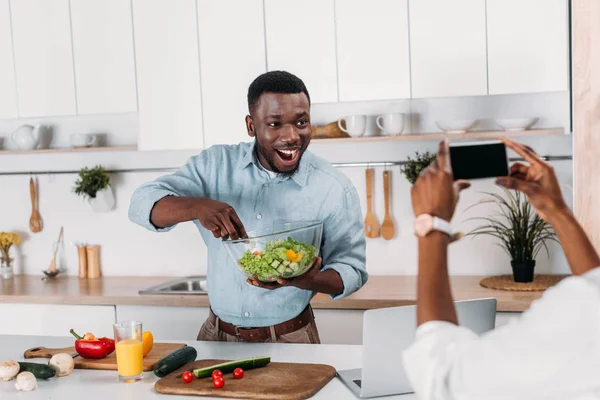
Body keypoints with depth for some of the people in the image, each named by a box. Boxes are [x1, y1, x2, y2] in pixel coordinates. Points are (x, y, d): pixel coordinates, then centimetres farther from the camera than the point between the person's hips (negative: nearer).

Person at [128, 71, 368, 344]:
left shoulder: (335, 189, -7)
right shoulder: (216, 165, -2)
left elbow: (352, 270, -4)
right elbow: (142, 203, -9)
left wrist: (303, 280, -25)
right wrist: (198, 206, -30)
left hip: (289, 341, -2)